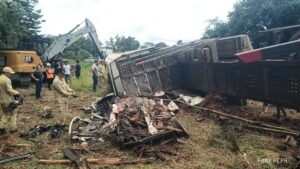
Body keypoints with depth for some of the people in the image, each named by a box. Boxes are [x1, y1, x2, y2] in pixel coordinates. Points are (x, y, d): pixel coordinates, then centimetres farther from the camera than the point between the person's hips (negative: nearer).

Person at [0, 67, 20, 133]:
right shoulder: (7, 80, -18)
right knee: (13, 113, 6)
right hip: (8, 100, -8)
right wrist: (17, 92, -8)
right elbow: (9, 90, -22)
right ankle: (12, 128, 11)